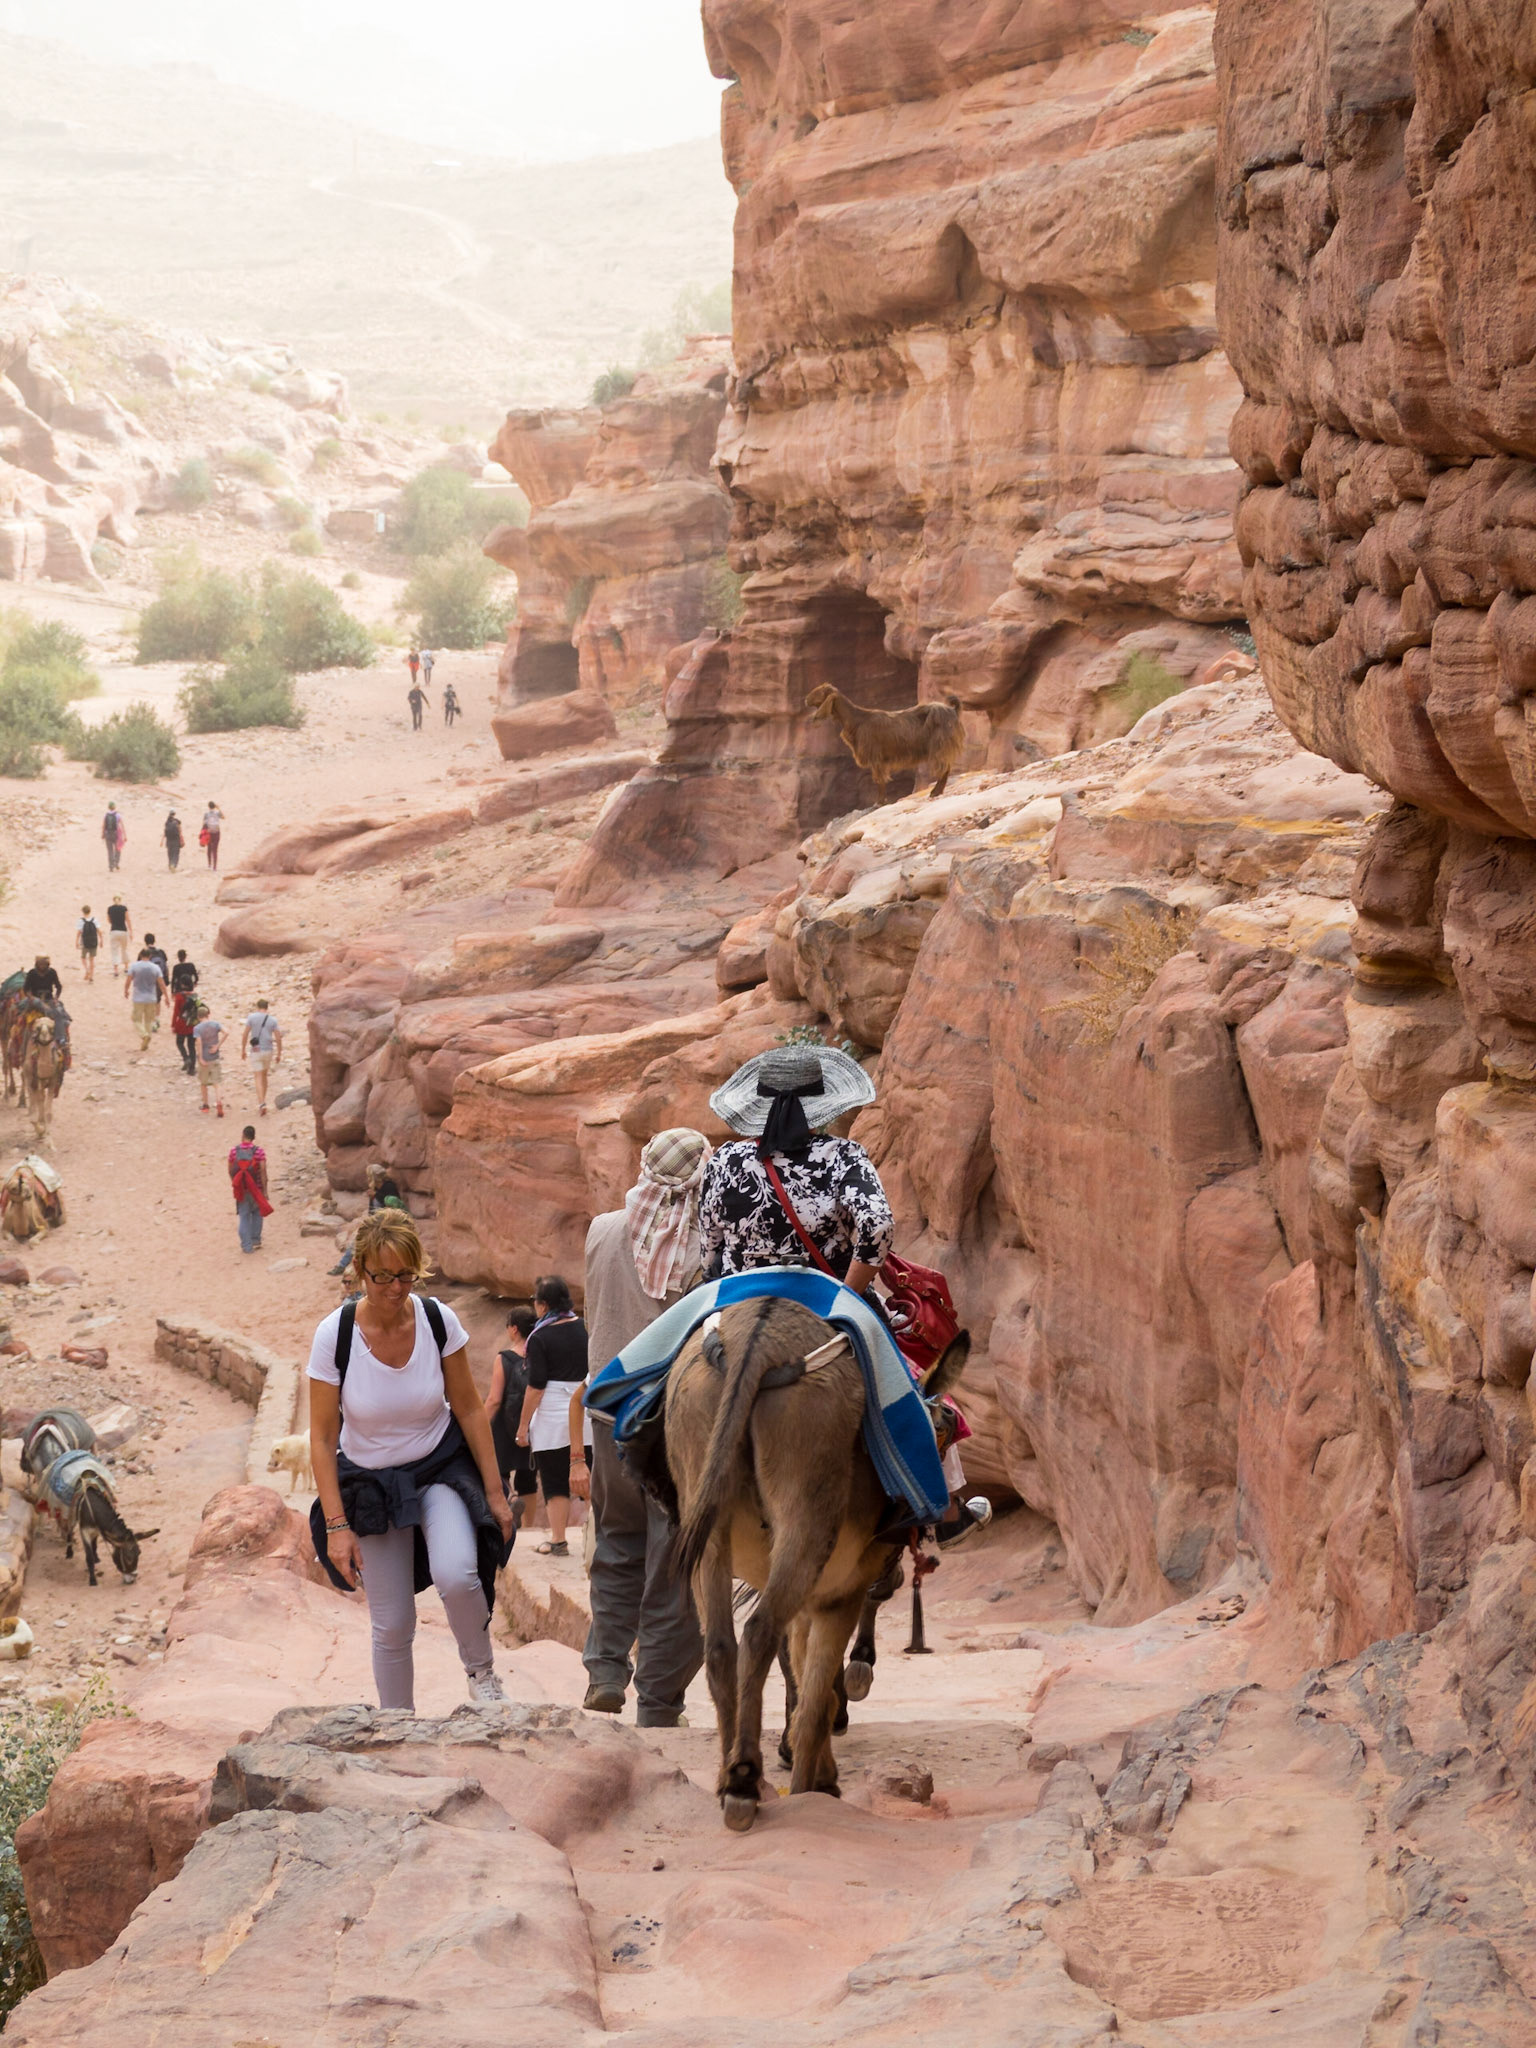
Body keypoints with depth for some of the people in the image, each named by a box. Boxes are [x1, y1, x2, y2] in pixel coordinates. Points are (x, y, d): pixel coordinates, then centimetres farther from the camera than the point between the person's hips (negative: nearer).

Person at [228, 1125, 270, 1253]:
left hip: (241, 1189, 1)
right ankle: (255, 1241, 22)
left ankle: (246, 1245, 5)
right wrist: (265, 1191, -8)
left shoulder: (234, 1151, -6)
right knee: (256, 1213, 19)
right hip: (256, 1188, -1)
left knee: (244, 1216, 7)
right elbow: (263, 1172, -13)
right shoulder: (258, 1151, -11)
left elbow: (231, 1171, 3)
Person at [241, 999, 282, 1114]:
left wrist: (243, 1050, 4)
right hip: (268, 1051, 3)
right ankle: (262, 1101, 31)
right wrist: (279, 1055, 3)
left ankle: (262, 1104, -20)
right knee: (264, 1075, 23)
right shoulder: (273, 1020, 0)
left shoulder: (252, 1017, -5)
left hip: (256, 1051, -3)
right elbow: (278, 1038, -5)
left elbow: (245, 1035, -6)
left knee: (259, 1079, -5)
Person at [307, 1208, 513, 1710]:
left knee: (456, 1575, -27)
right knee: (392, 1627, 1)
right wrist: (336, 1526, -15)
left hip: (441, 1469, 0)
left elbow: (469, 1409, -2)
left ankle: (480, 1671, 0)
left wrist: (494, 1492, -2)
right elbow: (322, 1438, -11)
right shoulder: (334, 1335, -18)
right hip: (370, 1483, 0)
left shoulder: (439, 1320, -13)